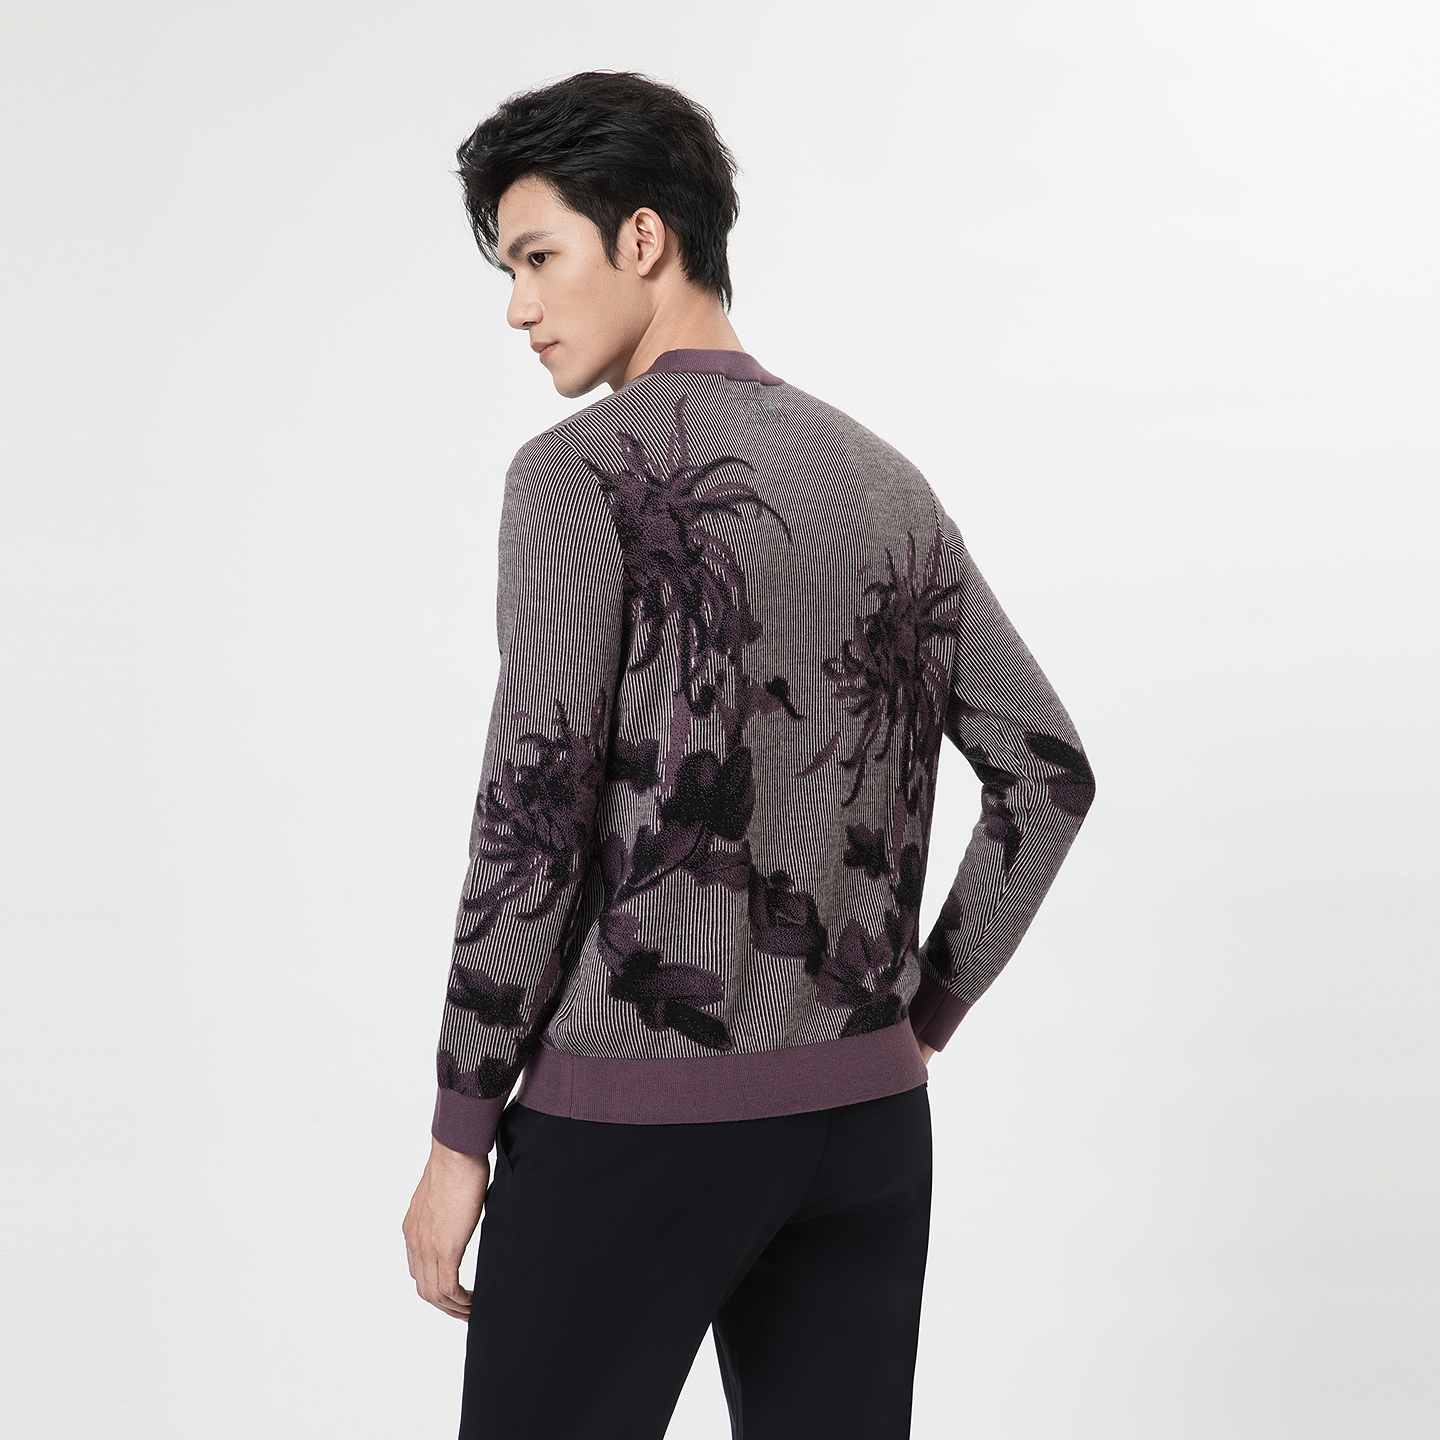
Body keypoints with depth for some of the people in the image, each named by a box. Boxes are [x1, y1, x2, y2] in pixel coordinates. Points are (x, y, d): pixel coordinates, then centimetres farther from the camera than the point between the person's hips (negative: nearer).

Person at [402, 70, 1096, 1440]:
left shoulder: (583, 471, -8)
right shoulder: (887, 483, 12)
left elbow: (537, 809, -15)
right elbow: (1048, 772, 10)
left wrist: (459, 1130, -8)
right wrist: (919, 1020, 15)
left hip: (635, 1116, -6)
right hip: (862, 1113, 6)